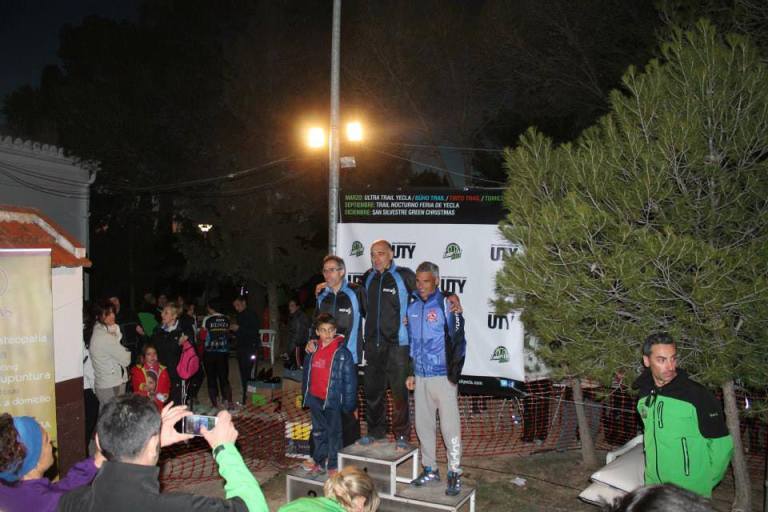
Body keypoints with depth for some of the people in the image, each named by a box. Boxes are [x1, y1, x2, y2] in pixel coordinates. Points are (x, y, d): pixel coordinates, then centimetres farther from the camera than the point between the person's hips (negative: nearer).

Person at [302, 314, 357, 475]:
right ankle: (319, 462, 31)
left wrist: (349, 403, -12)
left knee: (334, 432, 6)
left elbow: (350, 378, -11)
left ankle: (333, 465, 17)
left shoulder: (342, 352, -11)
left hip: (333, 399, -5)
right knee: (318, 432, 17)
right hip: (315, 399, 6)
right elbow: (307, 374, 14)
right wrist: (305, 395, 14)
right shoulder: (312, 351, 6)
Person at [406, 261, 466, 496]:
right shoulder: (412, 306, 9)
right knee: (423, 424, 13)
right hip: (420, 377, 6)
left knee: (450, 426, -2)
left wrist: (454, 371, -11)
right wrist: (410, 372, 15)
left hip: (443, 377, -6)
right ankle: (430, 469, 26)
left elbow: (457, 339, -8)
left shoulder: (446, 304, -8)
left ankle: (455, 473, 9)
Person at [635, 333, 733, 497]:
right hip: (653, 485, 5)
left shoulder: (697, 395, -18)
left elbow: (721, 444, -12)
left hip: (690, 492, -5)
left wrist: (705, 483, -5)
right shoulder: (645, 392, -1)